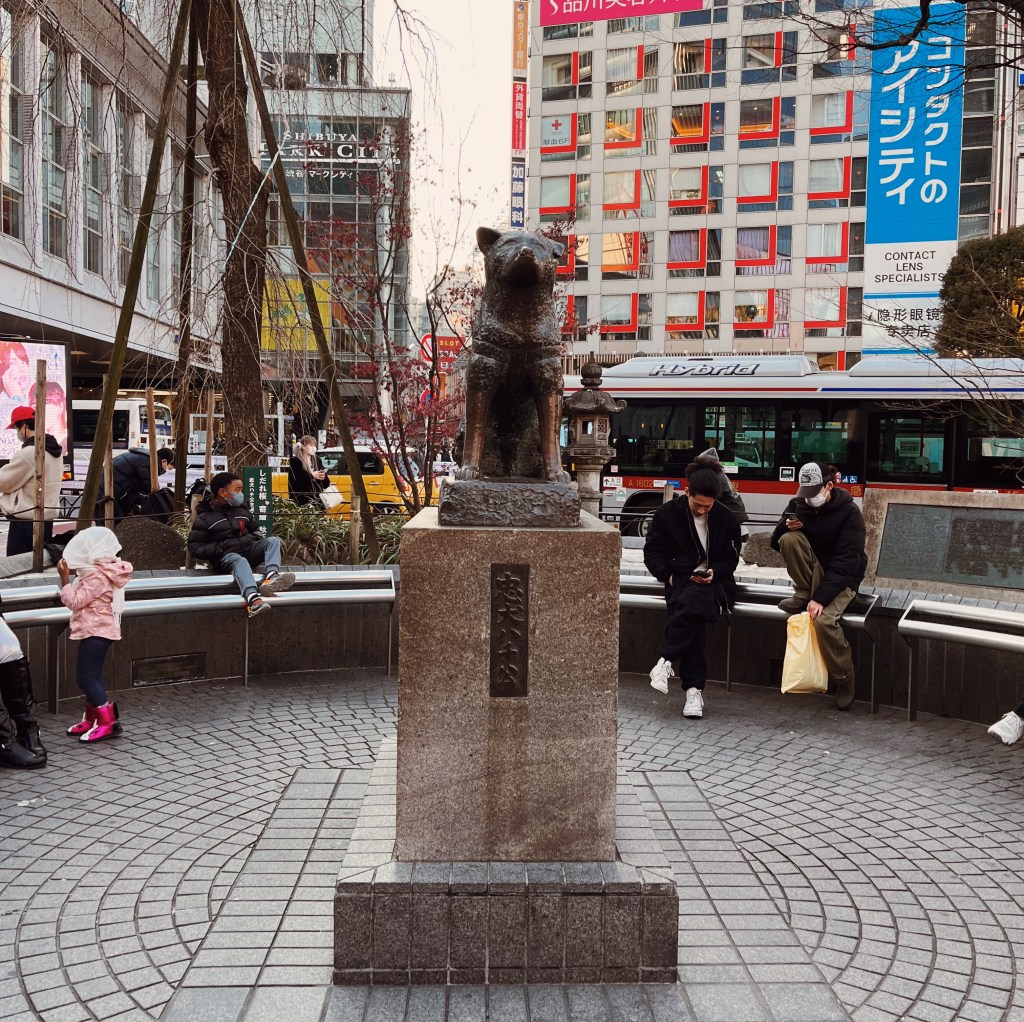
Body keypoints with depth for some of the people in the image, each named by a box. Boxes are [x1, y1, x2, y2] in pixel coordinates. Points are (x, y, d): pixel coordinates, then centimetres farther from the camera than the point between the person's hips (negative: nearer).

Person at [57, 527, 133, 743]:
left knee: (86, 676, -10)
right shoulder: (101, 571, 10)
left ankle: (108, 722, -11)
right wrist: (74, 573, 11)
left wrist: (65, 578, -17)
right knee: (90, 676, 16)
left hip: (96, 632, -11)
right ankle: (92, 719, 25)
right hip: (96, 631, 11)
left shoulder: (97, 576, -22)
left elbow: (74, 602, -20)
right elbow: (81, 599, 17)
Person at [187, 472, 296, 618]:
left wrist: (255, 537, 6)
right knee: (240, 561, -38)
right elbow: (195, 548, -2)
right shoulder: (205, 518, 2)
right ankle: (253, 599, -68)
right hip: (225, 556, -6)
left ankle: (271, 577, -48)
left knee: (273, 540, -18)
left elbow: (254, 530, 31)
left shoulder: (242, 510, 18)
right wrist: (221, 548, -15)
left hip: (248, 549, 6)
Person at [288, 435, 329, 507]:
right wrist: (311, 476, -21)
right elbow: (295, 480, -15)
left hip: (317, 499, 5)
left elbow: (326, 483, 14)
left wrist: (323, 477, -8)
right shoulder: (295, 461, -1)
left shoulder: (317, 461, 14)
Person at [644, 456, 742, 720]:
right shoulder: (668, 513, 3)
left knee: (690, 602, -37)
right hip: (680, 580, 0)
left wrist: (714, 572, -10)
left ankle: (666, 661, -31)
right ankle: (694, 689, -33)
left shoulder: (727, 518, 5)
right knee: (691, 610, -33)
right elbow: (652, 551, 9)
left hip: (715, 582, 0)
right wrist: (667, 575, -7)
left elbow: (731, 559, 11)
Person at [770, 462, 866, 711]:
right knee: (790, 539, -23)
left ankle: (844, 680, -10)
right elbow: (776, 543, 5)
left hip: (841, 578, -4)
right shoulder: (798, 505, 1)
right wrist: (787, 526, -19)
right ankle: (803, 596, -10)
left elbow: (845, 563, -21)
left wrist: (820, 598, -30)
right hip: (813, 571, 5)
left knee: (824, 620, -31)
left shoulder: (849, 513, -15)